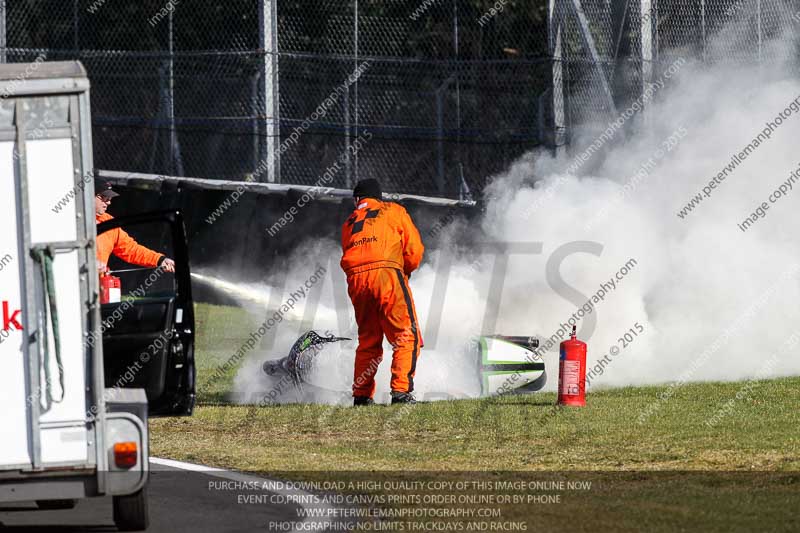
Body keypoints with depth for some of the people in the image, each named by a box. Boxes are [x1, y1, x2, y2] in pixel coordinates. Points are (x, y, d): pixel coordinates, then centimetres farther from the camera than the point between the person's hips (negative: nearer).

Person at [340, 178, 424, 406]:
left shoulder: (349, 223, 26)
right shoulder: (394, 211, 16)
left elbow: (347, 258, 18)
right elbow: (414, 249, 8)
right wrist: (405, 271, 24)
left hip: (356, 280, 4)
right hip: (387, 273, -4)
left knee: (367, 340, 15)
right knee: (407, 336, -4)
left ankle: (362, 395, 12)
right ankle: (401, 391, -18)